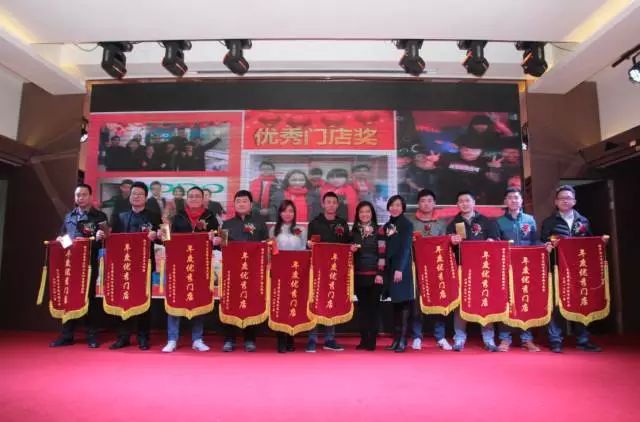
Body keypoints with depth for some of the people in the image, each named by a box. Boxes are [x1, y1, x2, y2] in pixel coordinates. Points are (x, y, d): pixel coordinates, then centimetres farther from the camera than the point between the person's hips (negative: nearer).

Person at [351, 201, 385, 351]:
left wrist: (380, 273, -12)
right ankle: (363, 339, 11)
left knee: (373, 305, -1)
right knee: (362, 306, 5)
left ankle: (372, 340, 4)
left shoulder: (379, 231, 1)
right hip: (359, 275, 3)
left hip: (374, 275, -3)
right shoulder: (354, 232, 11)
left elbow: (382, 254, -5)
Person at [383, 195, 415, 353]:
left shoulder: (407, 224, -3)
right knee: (395, 302, 8)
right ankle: (396, 338, 13)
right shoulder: (386, 226, 15)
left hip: (402, 267, -6)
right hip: (390, 267, 6)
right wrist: (383, 270, 9)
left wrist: (400, 268, -18)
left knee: (403, 302, -6)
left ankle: (403, 340, -4)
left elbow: (406, 248, -10)